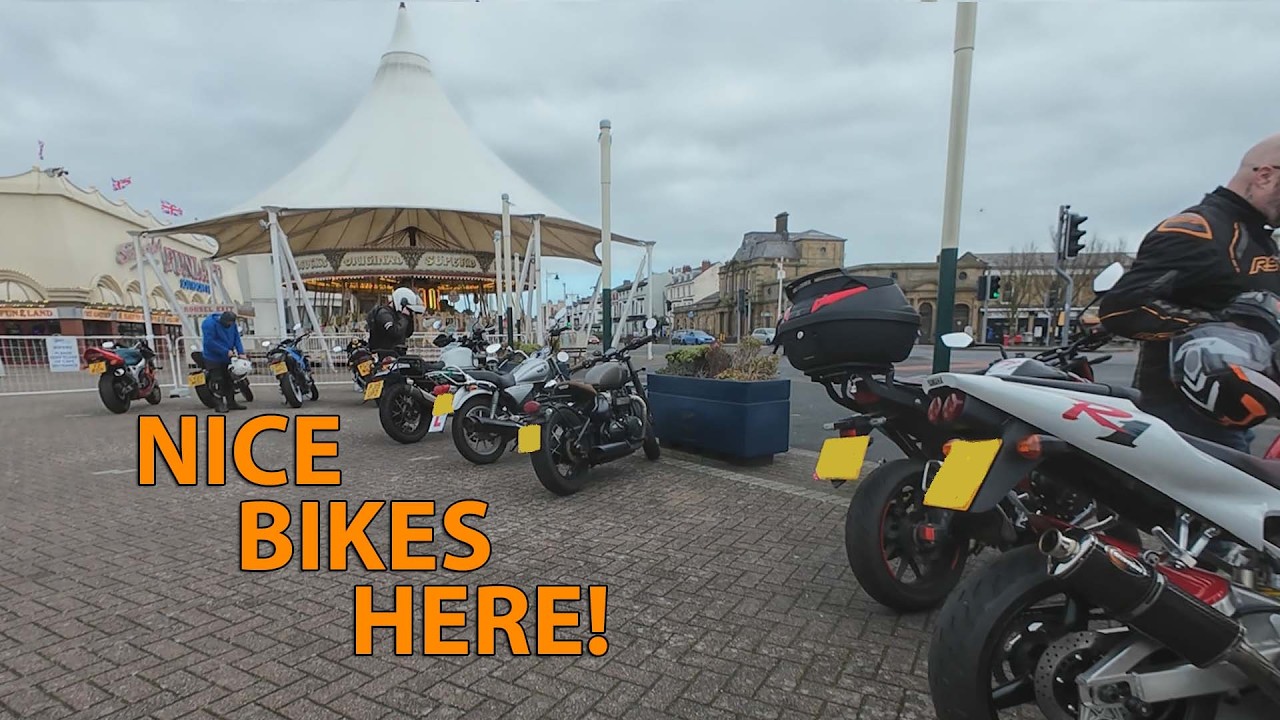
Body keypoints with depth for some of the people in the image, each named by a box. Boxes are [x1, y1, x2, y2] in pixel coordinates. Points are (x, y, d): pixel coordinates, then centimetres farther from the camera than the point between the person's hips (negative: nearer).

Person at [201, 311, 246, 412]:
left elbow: (236, 338, 3)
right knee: (218, 381, -7)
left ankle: (231, 402, 17)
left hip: (227, 358, 7)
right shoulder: (209, 324, -17)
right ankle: (220, 404, -2)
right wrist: (226, 351, -23)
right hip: (213, 358, -6)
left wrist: (241, 352, -12)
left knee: (230, 380, 9)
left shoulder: (232, 324, 3)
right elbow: (209, 342, -22)